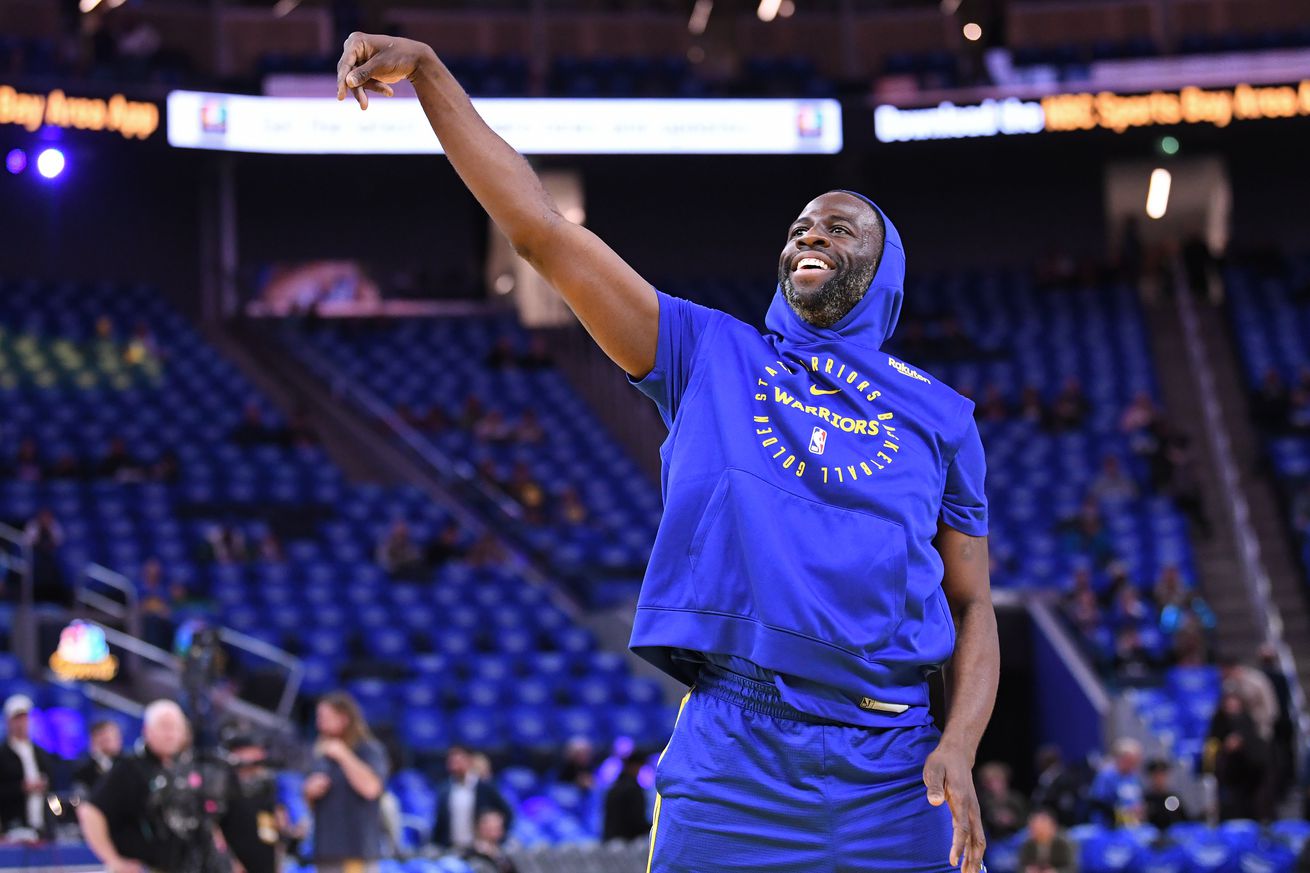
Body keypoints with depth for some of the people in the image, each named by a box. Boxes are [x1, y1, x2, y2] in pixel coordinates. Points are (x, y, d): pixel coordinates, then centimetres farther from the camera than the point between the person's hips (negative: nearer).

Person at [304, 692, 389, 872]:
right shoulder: (321, 754, 16)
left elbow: (371, 787, -19)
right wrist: (311, 792, -1)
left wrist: (343, 756, -15)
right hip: (327, 850, 7)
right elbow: (310, 798, 24)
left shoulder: (369, 750, -4)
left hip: (357, 847, -7)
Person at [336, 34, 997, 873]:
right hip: (730, 763, 0)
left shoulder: (938, 414, 13)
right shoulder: (710, 356, 11)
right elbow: (541, 228, 6)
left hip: (890, 776, 1)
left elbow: (972, 606, 11)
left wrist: (959, 749, -7)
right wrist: (429, 70, -1)